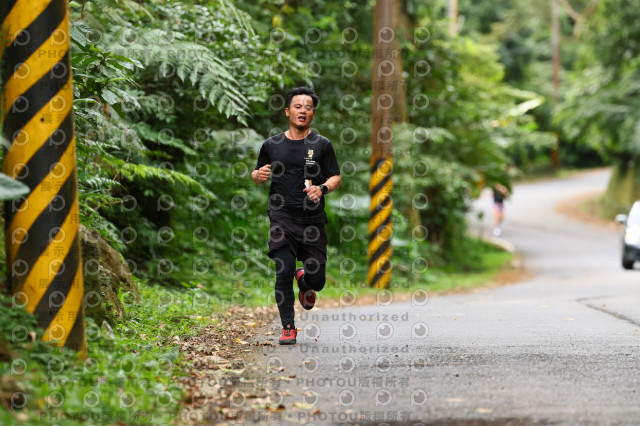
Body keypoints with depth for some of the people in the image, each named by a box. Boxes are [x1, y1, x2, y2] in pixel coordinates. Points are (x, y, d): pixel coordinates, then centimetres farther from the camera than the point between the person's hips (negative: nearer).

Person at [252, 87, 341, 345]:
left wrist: (322, 188, -14)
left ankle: (305, 283, 38)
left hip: (313, 220, 0)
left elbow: (336, 178, 7)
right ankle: (288, 328, 0)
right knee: (284, 273, -12)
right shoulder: (272, 145, 9)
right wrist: (259, 175, -5)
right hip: (282, 219, 0)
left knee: (316, 280, 0)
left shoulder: (322, 145, 7)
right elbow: (257, 175, 19)